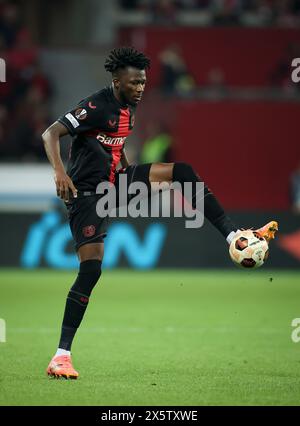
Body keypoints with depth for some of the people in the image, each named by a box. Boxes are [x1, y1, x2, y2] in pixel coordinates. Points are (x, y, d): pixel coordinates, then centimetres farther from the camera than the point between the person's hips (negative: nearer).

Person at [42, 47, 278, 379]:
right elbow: (50, 134, -24)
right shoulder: (96, 106, -18)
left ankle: (233, 236, -7)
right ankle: (61, 355, -11)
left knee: (181, 172, -5)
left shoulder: (129, 107, 8)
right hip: (87, 192, -8)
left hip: (115, 182, 8)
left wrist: (130, 174, 27)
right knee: (91, 269, -16)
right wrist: (60, 173, -37)